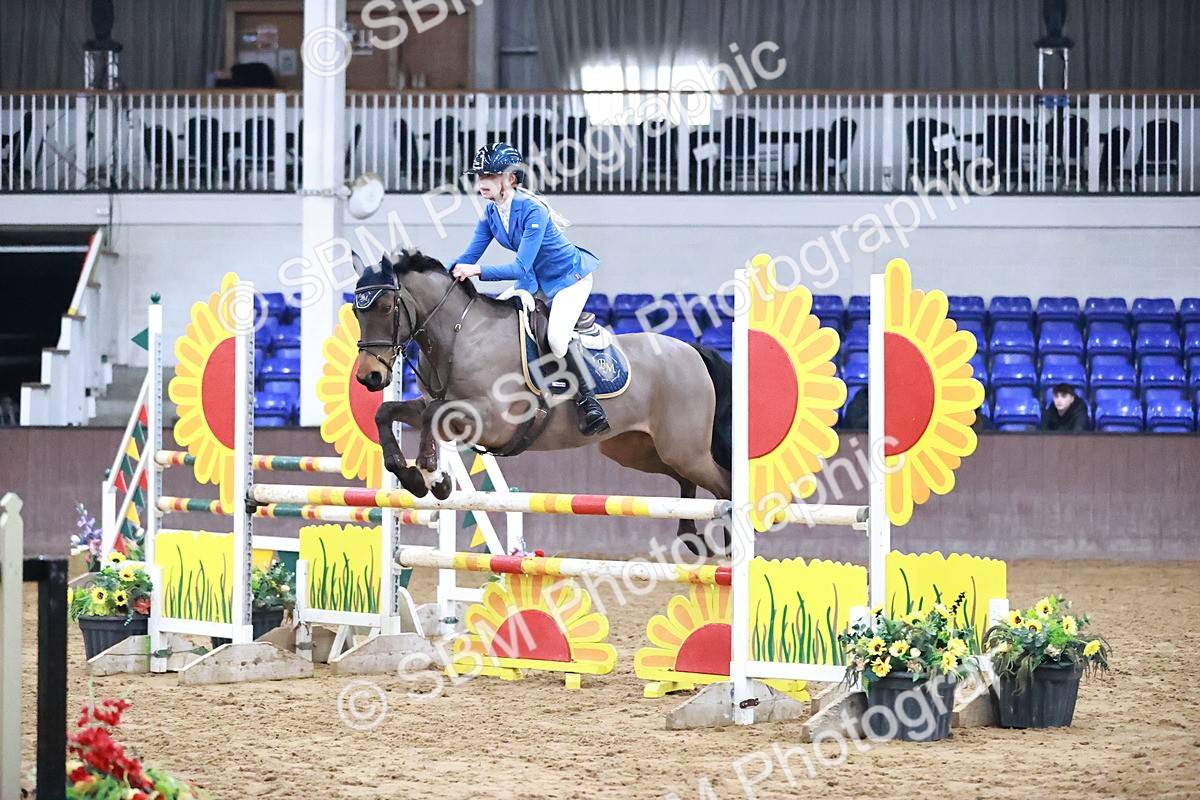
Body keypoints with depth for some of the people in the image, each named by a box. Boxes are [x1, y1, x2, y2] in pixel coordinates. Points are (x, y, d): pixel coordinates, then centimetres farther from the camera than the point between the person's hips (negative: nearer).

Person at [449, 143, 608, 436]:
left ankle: (589, 403, -18)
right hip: (537, 281, 9)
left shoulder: (533, 211, -31)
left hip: (571, 276, -9)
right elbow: (470, 256, -5)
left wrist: (477, 270, -45)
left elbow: (520, 268, -36)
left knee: (557, 335, -28)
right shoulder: (491, 214, -7)